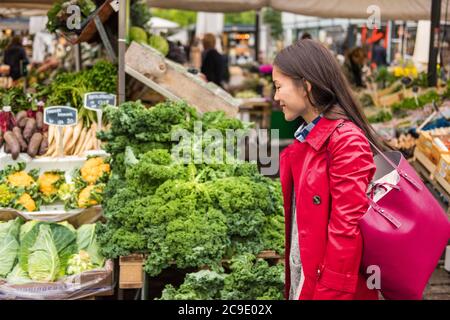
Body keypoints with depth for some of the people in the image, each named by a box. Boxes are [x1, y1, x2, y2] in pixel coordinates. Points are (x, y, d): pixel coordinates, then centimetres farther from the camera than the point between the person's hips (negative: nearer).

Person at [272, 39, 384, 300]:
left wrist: (330, 293, -19)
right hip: (298, 278, 8)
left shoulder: (346, 141, -19)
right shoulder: (304, 138, 8)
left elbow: (347, 228, -21)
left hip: (328, 284, -8)